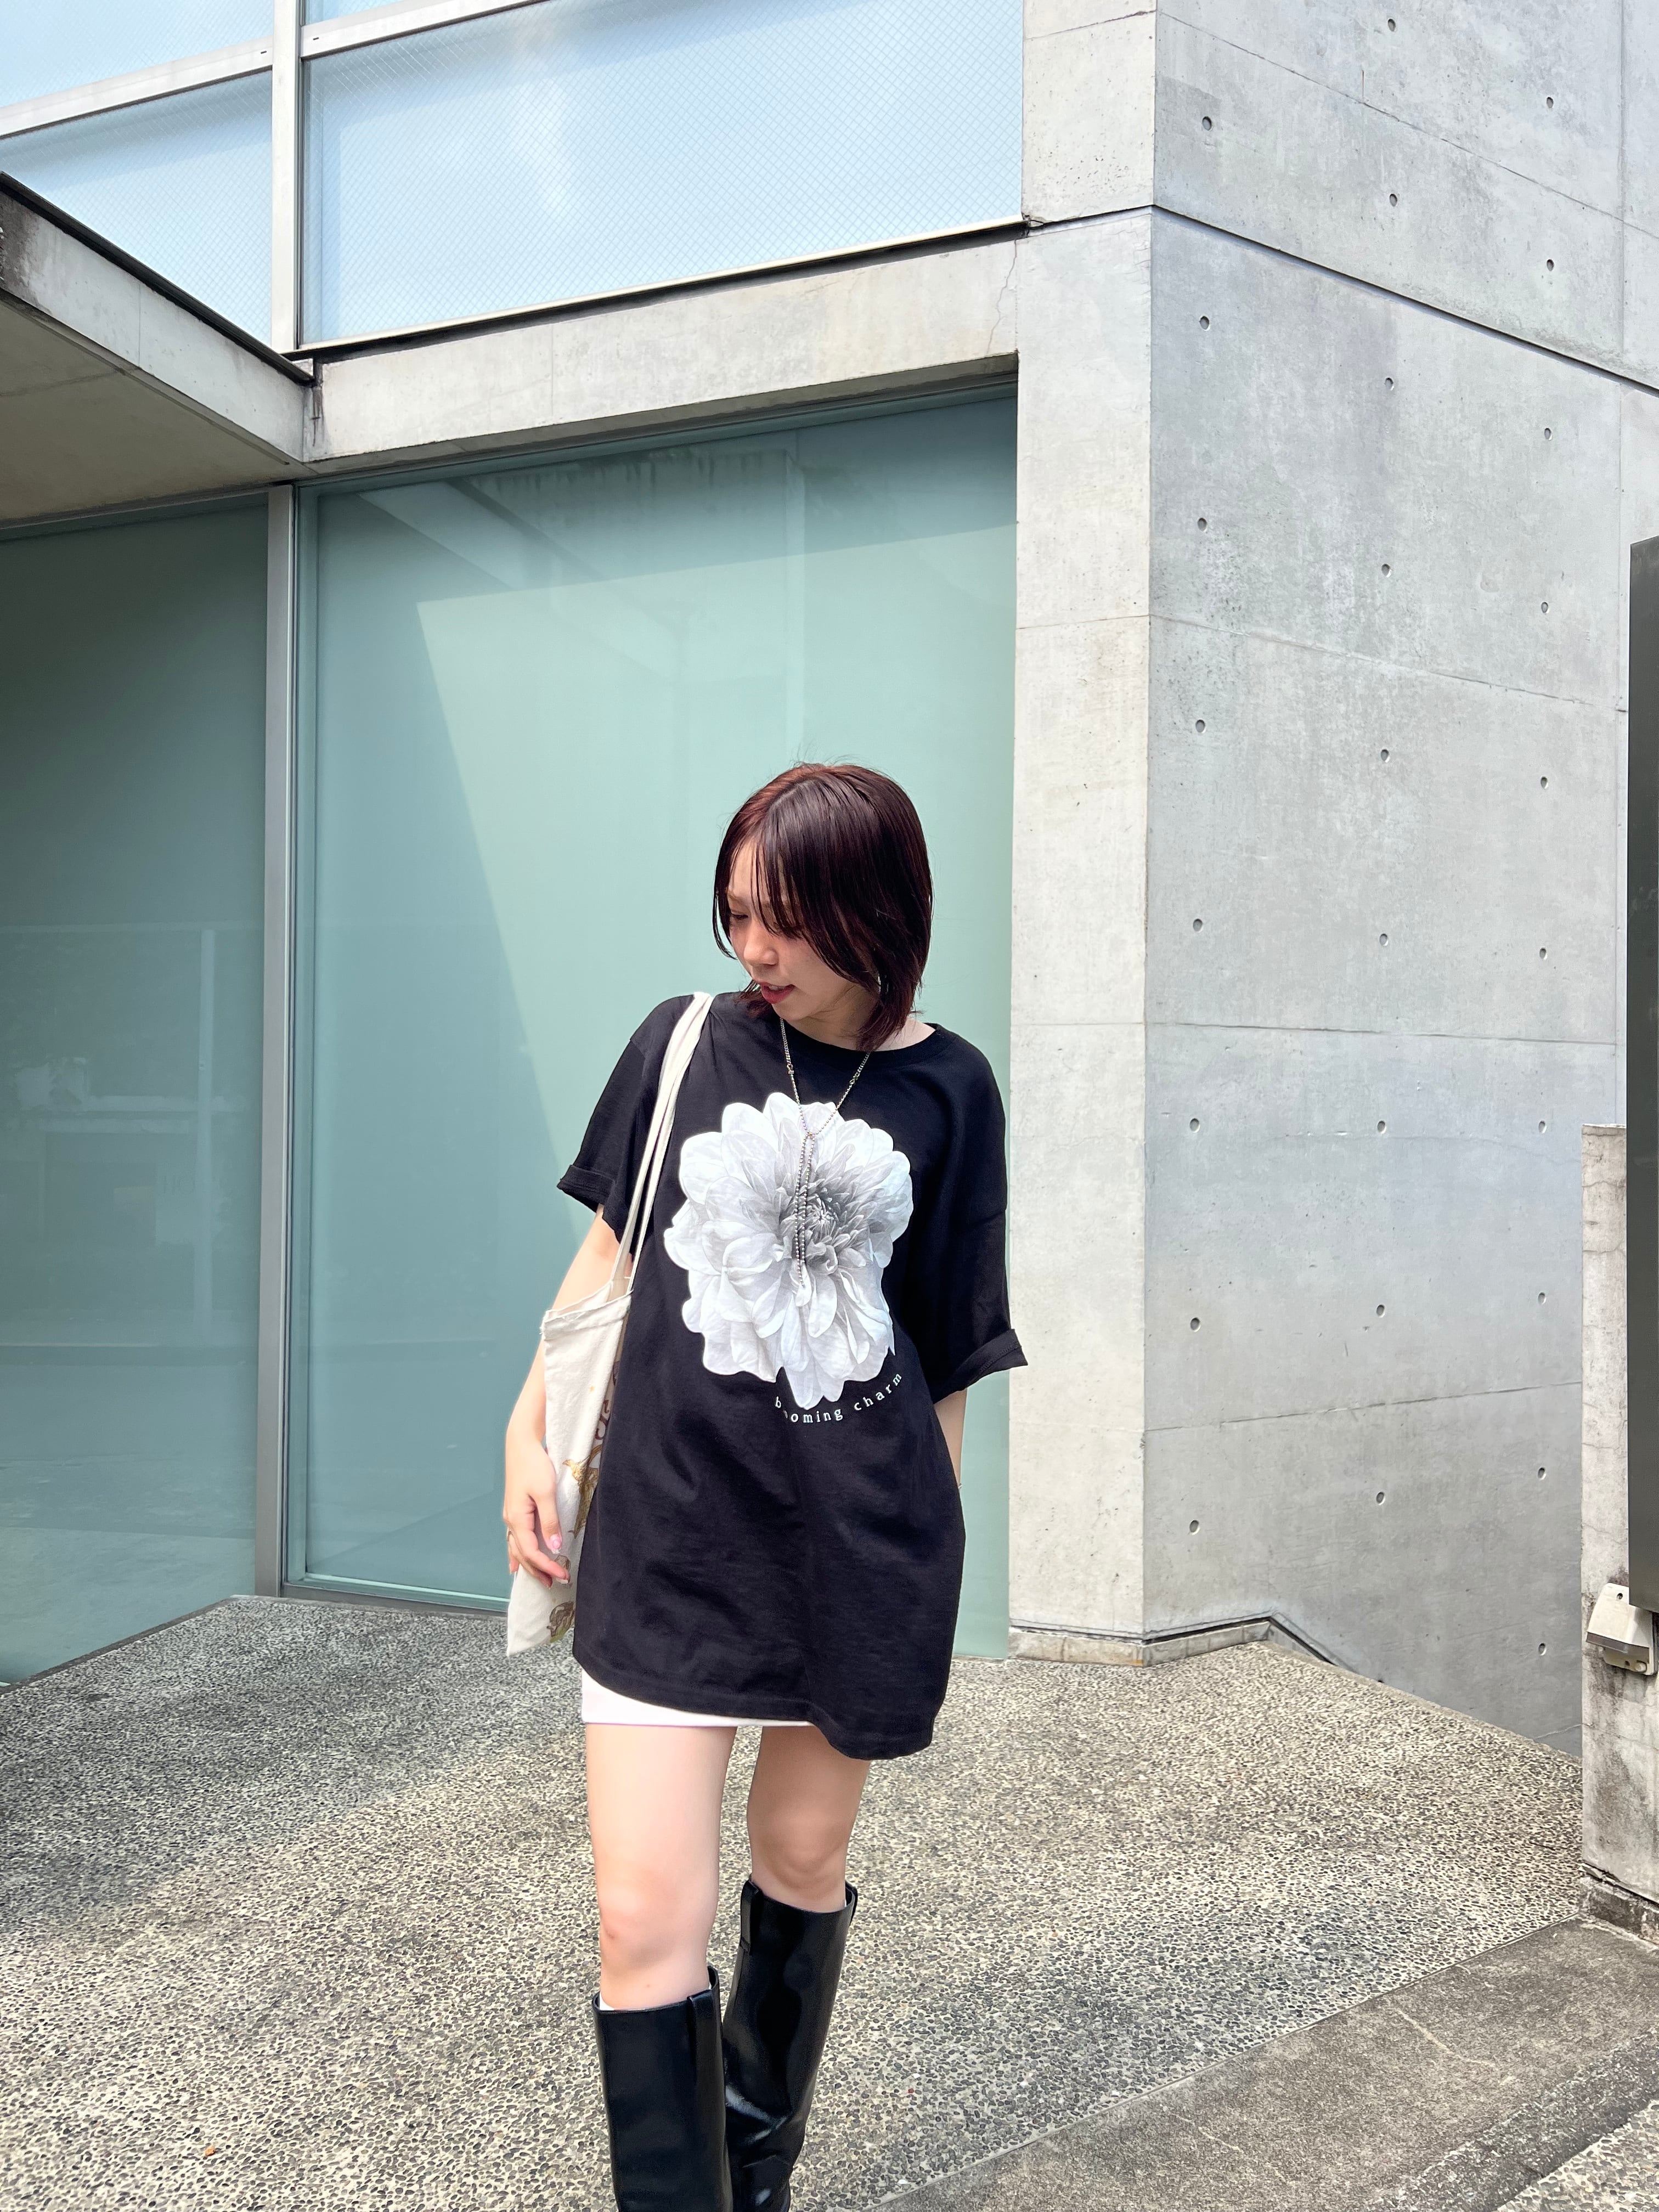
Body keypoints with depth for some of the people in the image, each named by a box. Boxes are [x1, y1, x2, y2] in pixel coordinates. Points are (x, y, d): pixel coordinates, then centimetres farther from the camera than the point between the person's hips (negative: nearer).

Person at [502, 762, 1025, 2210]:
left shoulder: (946, 1089, -1)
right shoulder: (686, 1043, 1)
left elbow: (949, 1347, 6)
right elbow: (609, 1252, 10)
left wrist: (930, 1542, 10)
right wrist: (529, 1432, 4)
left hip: (860, 1544, 0)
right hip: (669, 1532, 0)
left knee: (804, 1864, 16)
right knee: (646, 1917, -6)